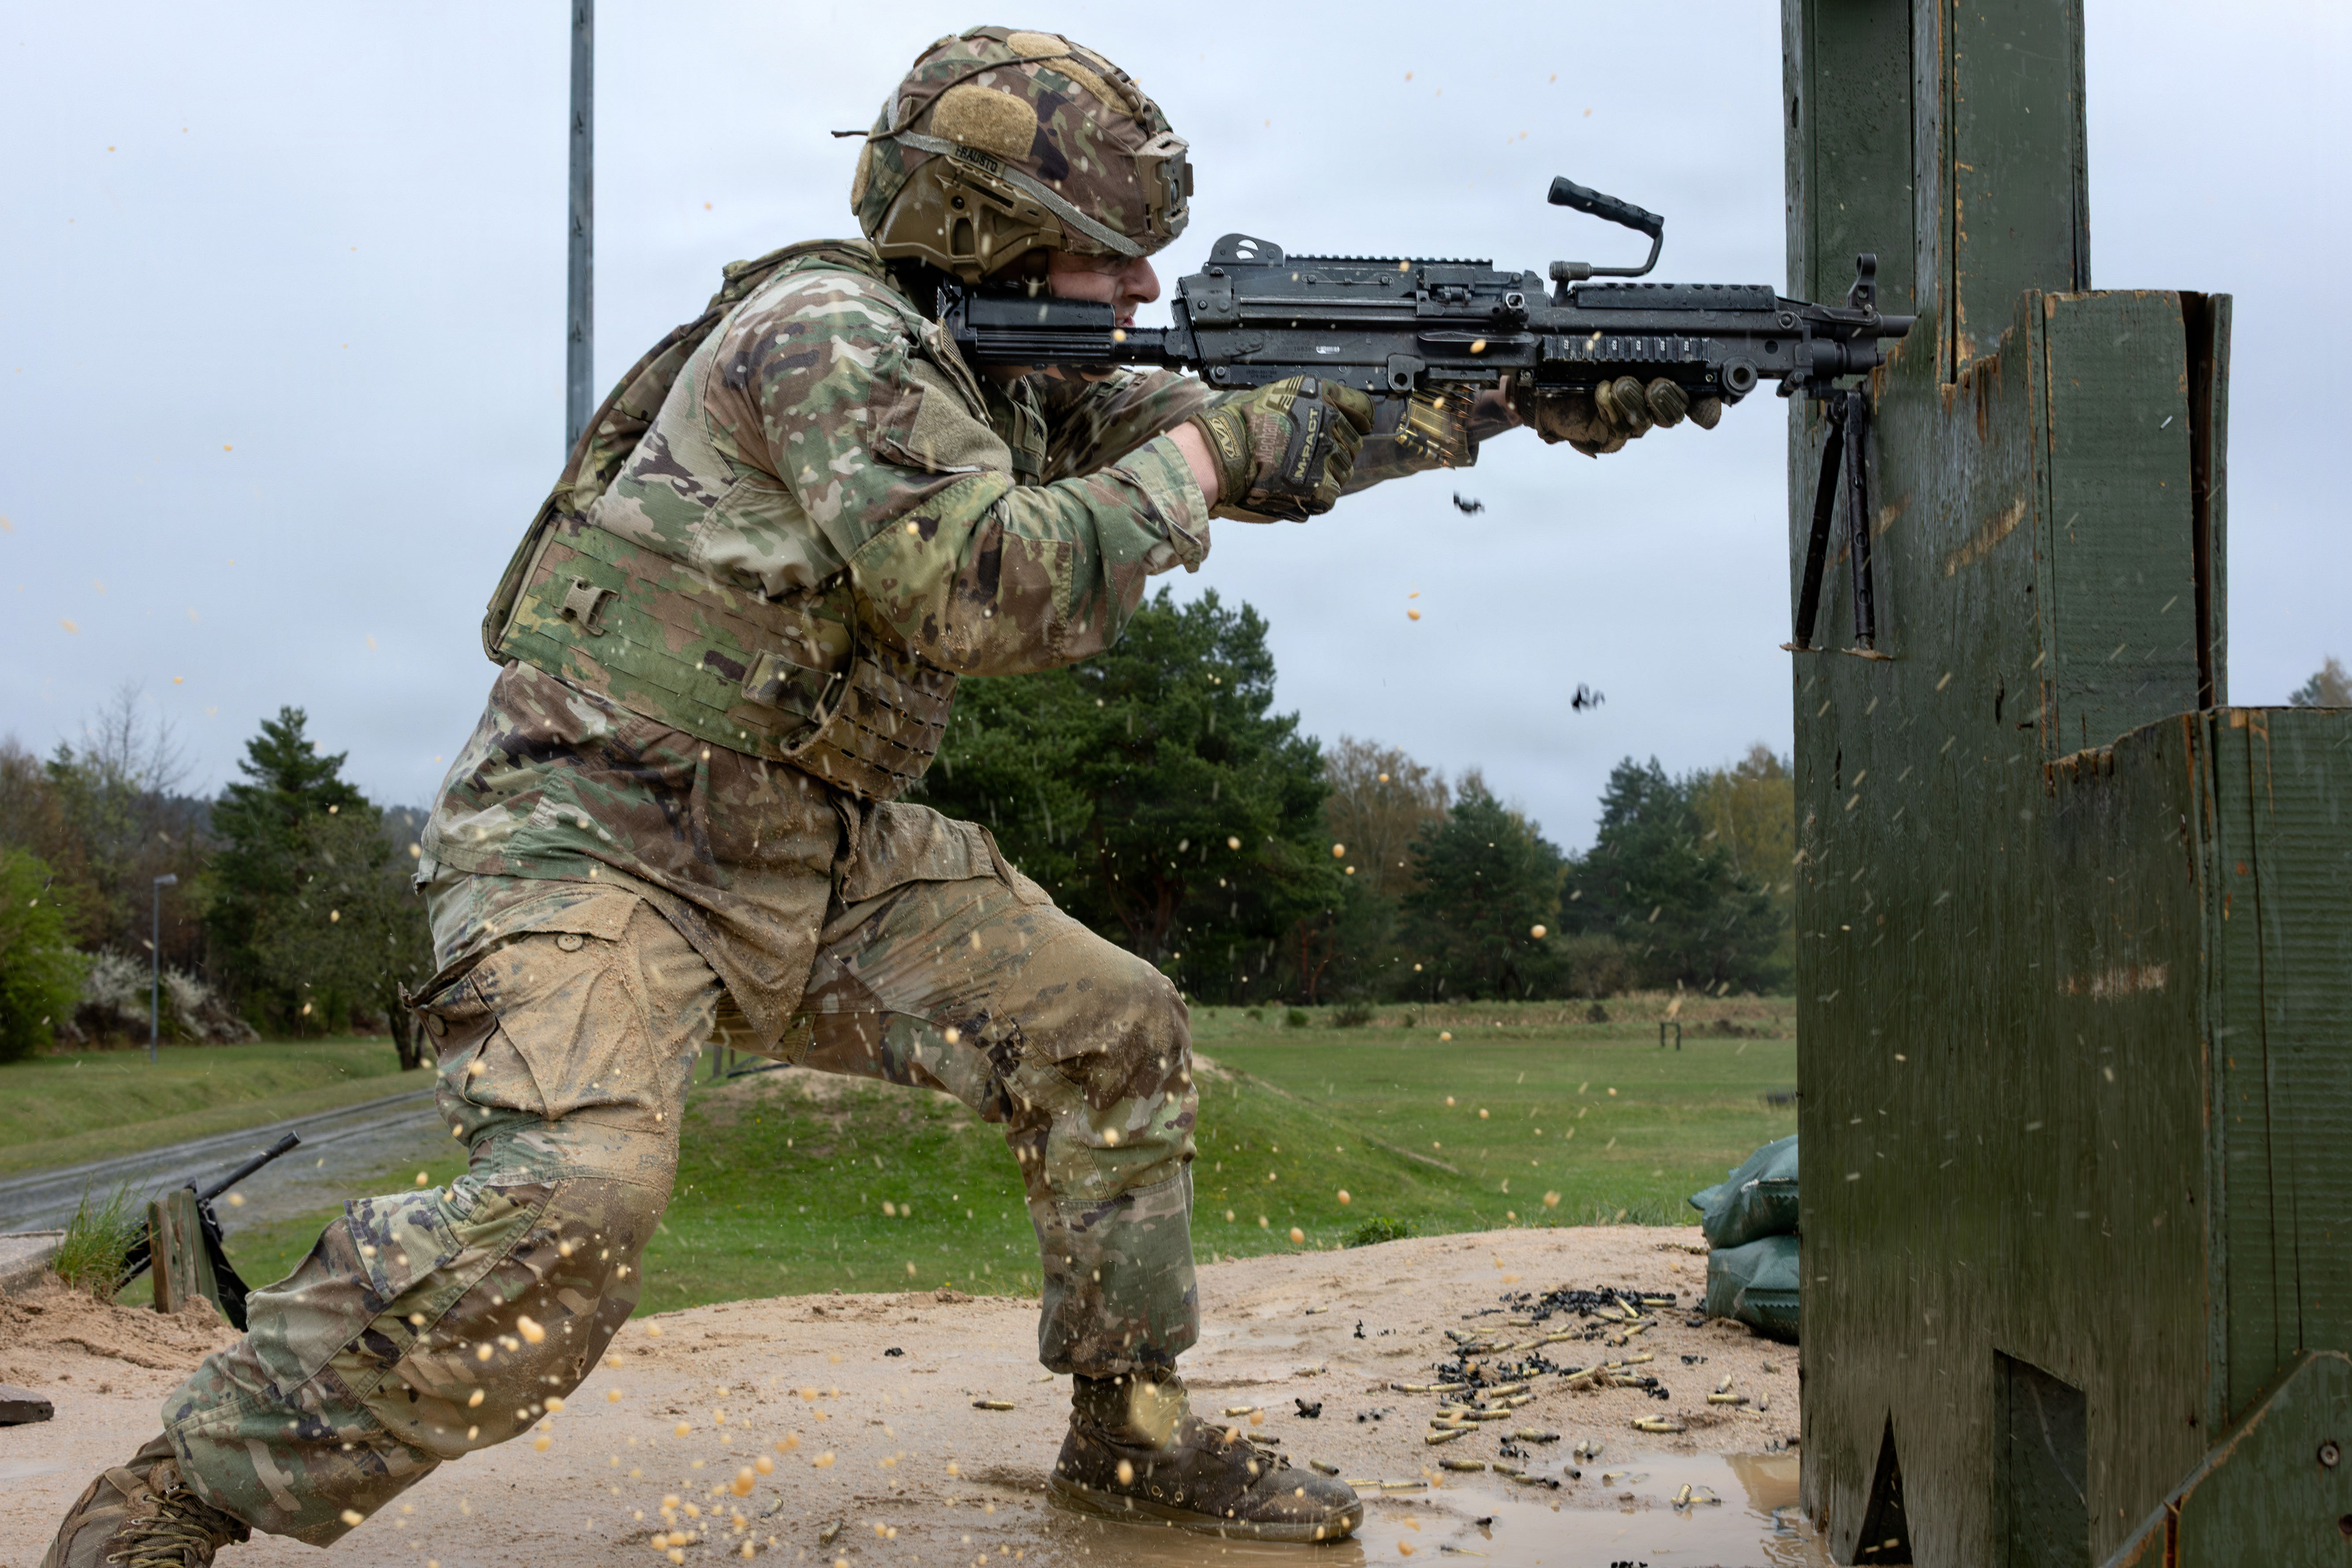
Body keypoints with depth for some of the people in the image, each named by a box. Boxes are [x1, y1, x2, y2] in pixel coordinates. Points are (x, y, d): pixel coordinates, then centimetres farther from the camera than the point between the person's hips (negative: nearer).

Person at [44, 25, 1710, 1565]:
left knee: (1112, 1036, 6)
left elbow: (1257, 433, 14)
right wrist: (1198, 463, -15)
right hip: (600, 842, -9)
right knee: (563, 1213, -30)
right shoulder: (826, 332, -17)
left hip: (819, 860, 9)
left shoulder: (1015, 373, 10)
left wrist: (1542, 393, 10)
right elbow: (988, 588, -28)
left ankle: (1133, 1432, 20)